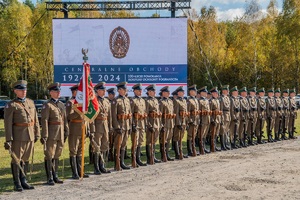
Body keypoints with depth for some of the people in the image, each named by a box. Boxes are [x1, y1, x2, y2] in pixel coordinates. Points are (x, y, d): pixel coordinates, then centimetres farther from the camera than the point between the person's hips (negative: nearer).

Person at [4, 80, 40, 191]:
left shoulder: (31, 102, 12)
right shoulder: (11, 105, -6)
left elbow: (35, 119, 15)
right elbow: (8, 124, -10)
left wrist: (37, 133, 12)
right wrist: (8, 140, -15)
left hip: (30, 136, 6)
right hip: (18, 136, -5)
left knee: (26, 159, 12)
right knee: (16, 160, 1)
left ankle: (23, 181, 22)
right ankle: (17, 184, 8)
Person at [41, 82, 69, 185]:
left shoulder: (61, 104, 14)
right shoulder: (47, 105, -8)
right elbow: (44, 121, -14)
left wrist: (66, 132, 11)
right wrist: (44, 136, -18)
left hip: (60, 134, 7)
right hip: (51, 134, -7)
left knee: (57, 156, 13)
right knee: (49, 156, -1)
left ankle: (55, 176, 22)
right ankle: (50, 178, 5)